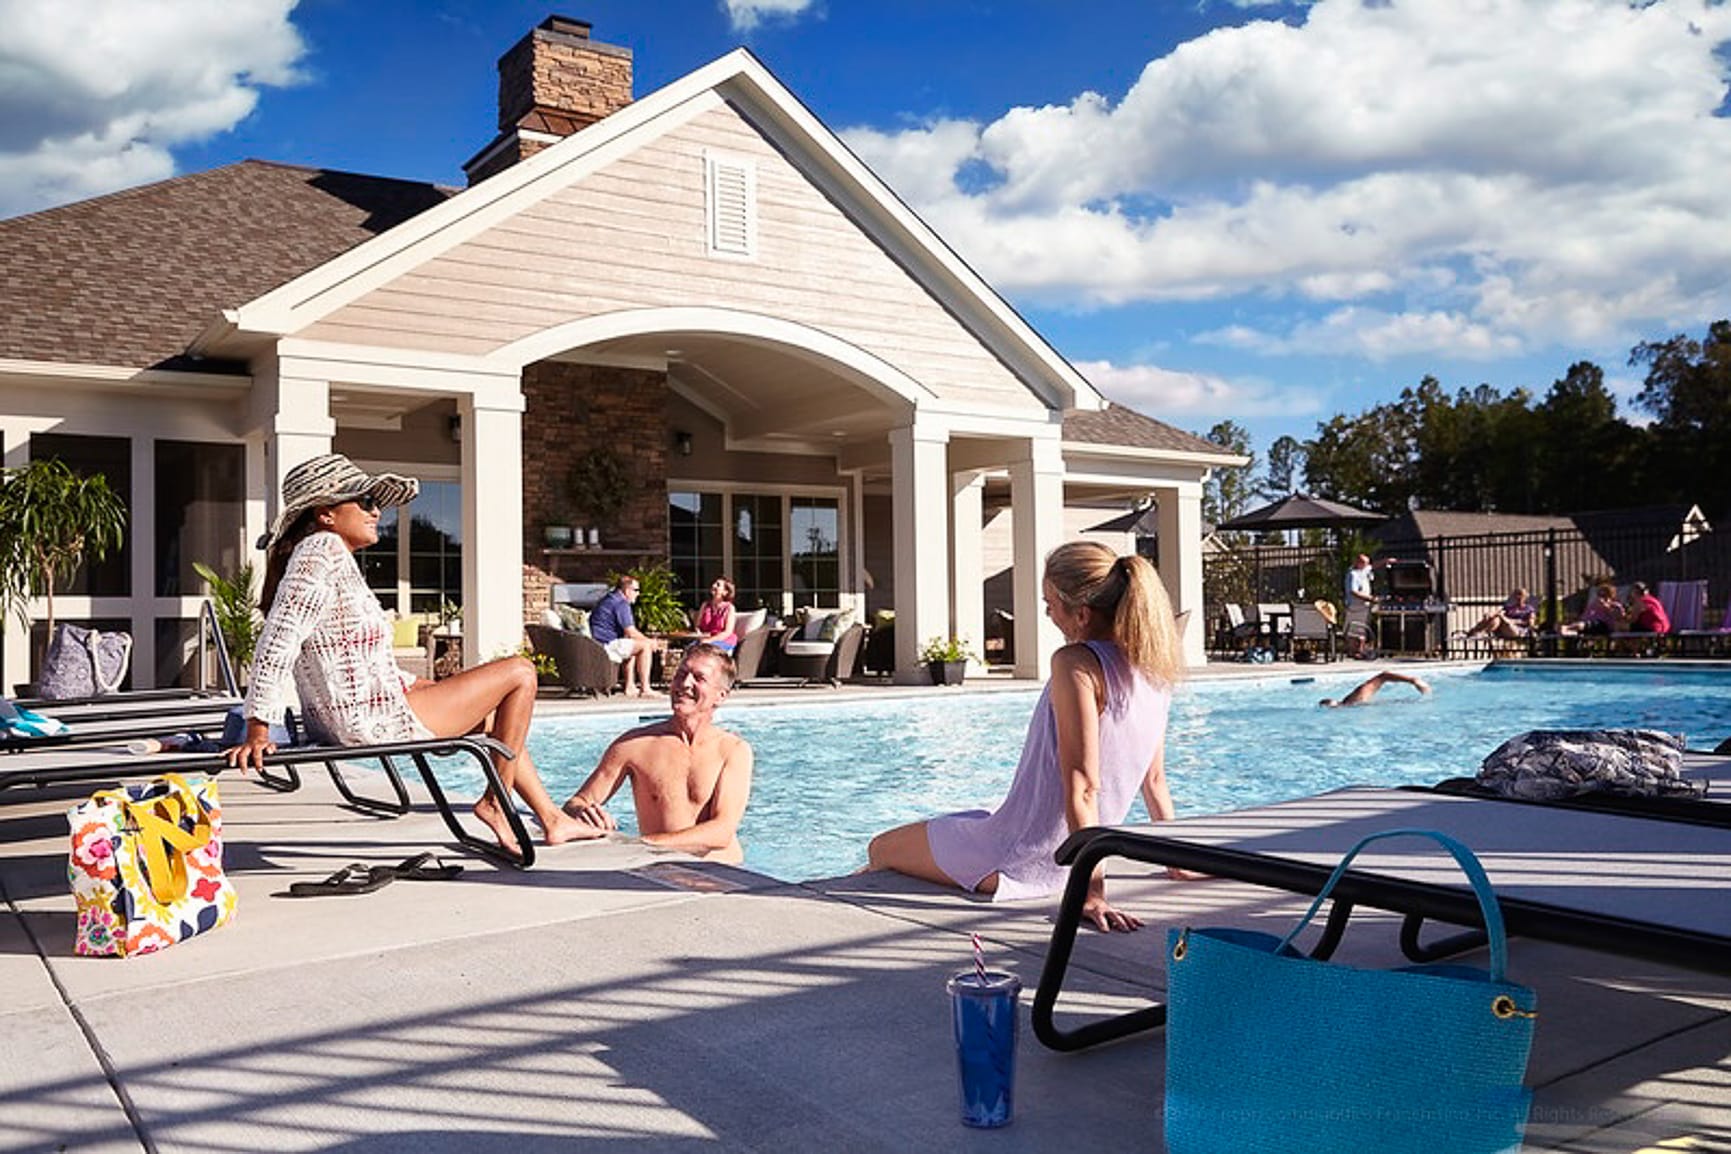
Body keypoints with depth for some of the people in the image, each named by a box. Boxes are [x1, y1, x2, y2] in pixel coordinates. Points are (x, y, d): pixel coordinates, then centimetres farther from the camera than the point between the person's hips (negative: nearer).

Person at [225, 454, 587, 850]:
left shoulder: (336, 557, 14)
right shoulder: (322, 551, -17)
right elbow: (278, 641, -25)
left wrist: (412, 683, 24)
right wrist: (257, 732, -27)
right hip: (372, 724, -11)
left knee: (493, 710, 25)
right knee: (520, 673, 0)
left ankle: (552, 818, 26)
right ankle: (496, 799, 8)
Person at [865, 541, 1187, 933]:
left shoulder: (1075, 663, -23)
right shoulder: (1152, 669, 1)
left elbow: (1082, 787, -27)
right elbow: (1155, 780, 8)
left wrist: (1091, 892, -26)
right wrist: (1177, 860, 18)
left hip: (1020, 857, -9)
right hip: (1062, 863, 9)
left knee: (881, 849, 15)